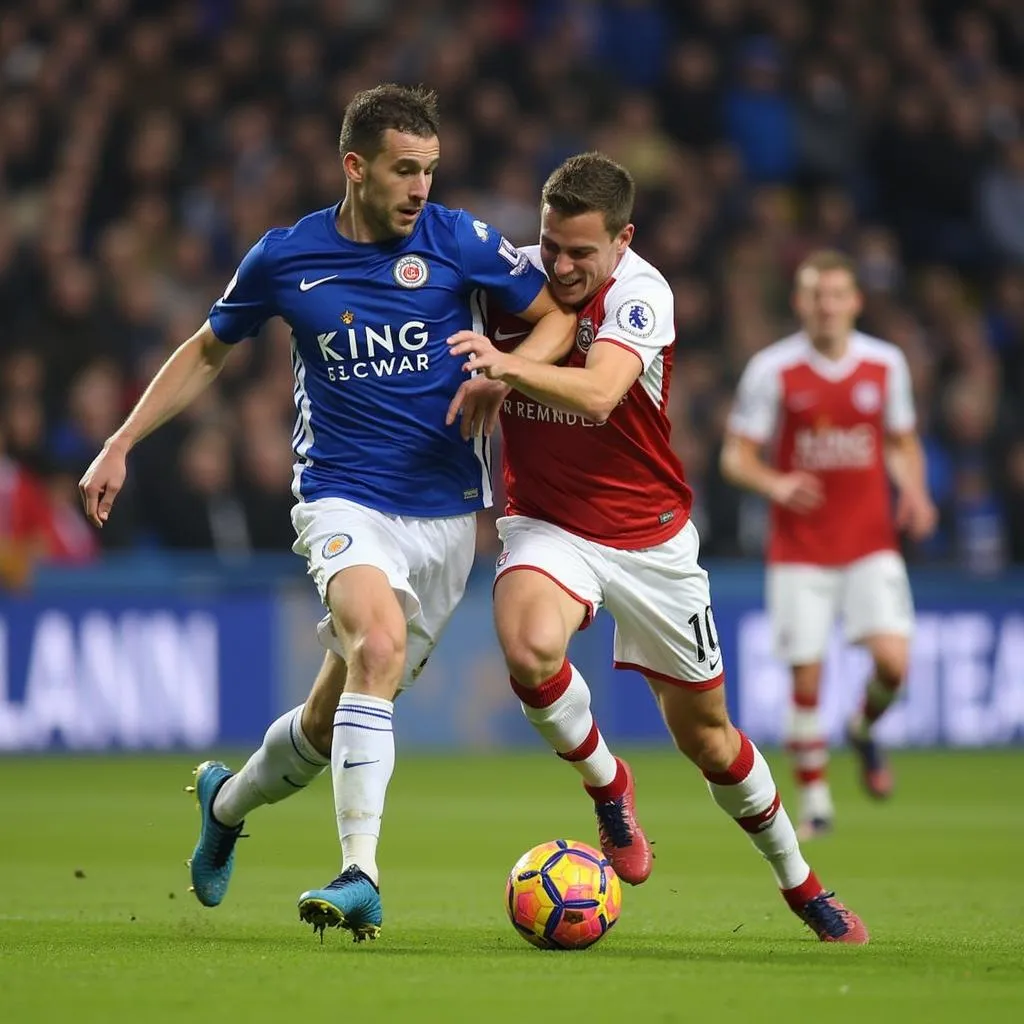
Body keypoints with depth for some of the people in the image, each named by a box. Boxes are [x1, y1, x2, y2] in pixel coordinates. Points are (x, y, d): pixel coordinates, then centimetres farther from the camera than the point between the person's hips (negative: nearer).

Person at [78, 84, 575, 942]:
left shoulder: (459, 241, -3)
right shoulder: (285, 258, 0)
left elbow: (558, 315, 5)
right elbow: (209, 350, 15)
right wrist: (121, 444, 11)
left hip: (446, 510, 2)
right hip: (343, 498, -2)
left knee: (335, 714, 7)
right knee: (378, 643, -32)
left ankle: (229, 802, 39)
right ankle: (361, 877, -33)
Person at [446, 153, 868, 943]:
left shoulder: (640, 293, -19)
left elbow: (597, 392, -39)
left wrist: (509, 367, -54)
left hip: (649, 536, -2)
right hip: (547, 524, 2)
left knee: (705, 732, 7)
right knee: (529, 646, -32)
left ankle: (801, 884, 31)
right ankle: (608, 786, -3)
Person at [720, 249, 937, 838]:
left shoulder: (886, 364, 3)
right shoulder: (773, 370, -5)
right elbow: (737, 456, -1)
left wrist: (914, 492, -5)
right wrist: (777, 484, -22)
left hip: (871, 543, 1)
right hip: (799, 548, -1)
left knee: (893, 661, -15)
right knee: (806, 678, -5)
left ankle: (865, 730, 19)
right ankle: (816, 803, 11)